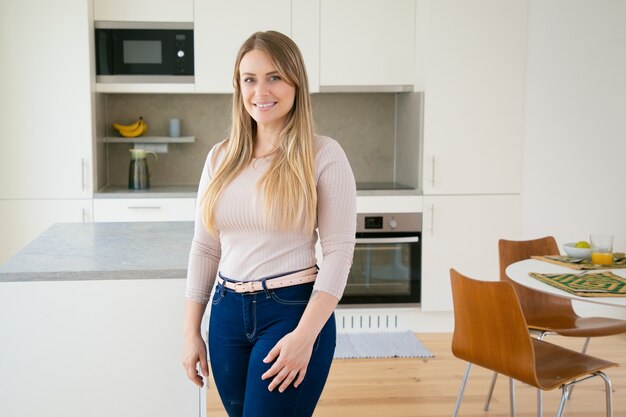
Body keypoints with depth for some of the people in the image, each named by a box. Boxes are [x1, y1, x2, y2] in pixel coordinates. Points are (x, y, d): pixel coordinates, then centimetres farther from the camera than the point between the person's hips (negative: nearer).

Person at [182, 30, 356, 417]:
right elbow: (205, 249, 9)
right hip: (228, 313, 5)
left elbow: (339, 251, -10)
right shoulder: (221, 157, 6)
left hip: (293, 310, -5)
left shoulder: (323, 155, -8)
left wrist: (305, 336, -17)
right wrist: (192, 332, 8)